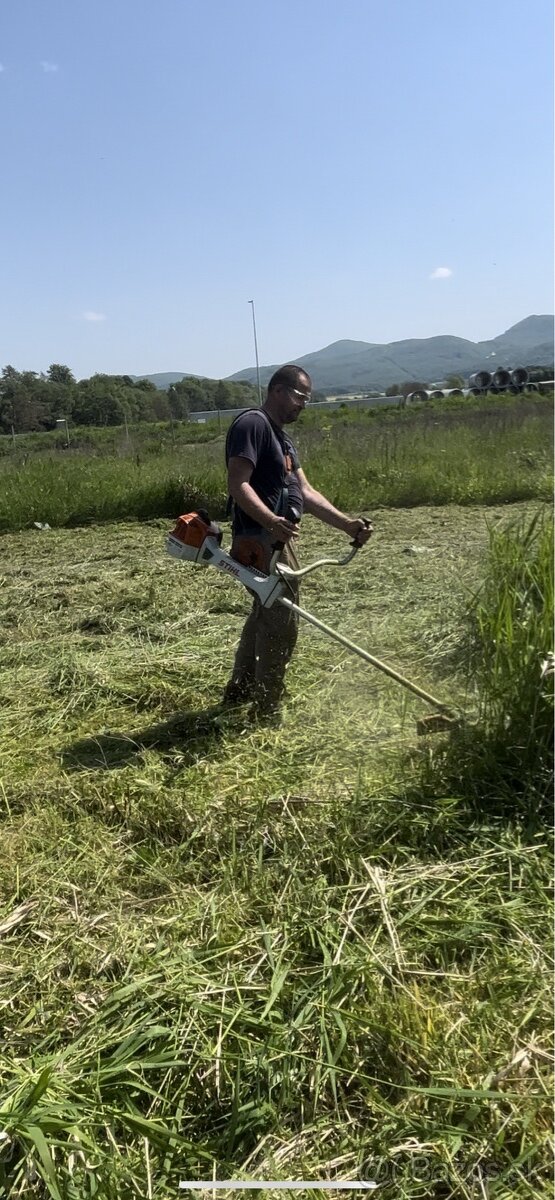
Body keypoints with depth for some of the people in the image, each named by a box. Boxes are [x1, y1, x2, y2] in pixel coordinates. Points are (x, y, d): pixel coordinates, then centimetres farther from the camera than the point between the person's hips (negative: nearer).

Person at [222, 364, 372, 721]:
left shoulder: (282, 436, 19)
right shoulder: (252, 424, -11)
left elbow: (305, 491, 13)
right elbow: (238, 484, -23)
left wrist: (347, 524, 3)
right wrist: (270, 521, -38)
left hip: (276, 540, 11)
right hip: (260, 541, -11)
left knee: (265, 615, 20)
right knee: (282, 624, -7)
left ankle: (239, 691, 35)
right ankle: (267, 711, 4)